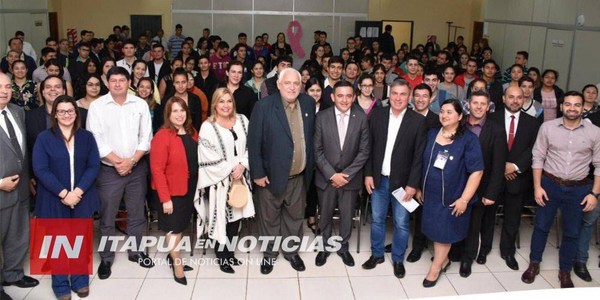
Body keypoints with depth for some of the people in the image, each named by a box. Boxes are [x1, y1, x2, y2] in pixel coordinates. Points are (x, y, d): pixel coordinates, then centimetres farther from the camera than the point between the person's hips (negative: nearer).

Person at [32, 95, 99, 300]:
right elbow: (40, 169, -9)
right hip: (54, 199, -2)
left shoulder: (87, 137, 4)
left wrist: (77, 191, -14)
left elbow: (94, 166, -2)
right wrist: (63, 193, -17)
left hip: (82, 198, 2)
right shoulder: (44, 138, -2)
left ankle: (80, 281, 25)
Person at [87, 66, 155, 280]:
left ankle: (136, 251, 30)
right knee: (107, 216, 6)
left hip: (137, 167, 2)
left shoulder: (140, 104, 2)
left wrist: (131, 160, -11)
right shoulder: (97, 106, -4)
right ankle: (106, 258, 20)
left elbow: (146, 137, 0)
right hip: (108, 169, -2)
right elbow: (95, 139, -9)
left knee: (136, 214, 14)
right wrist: (116, 161, -14)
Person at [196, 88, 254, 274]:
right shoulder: (208, 127, -9)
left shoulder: (242, 121, 6)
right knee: (220, 218, 4)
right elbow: (209, 158, -13)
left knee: (236, 216, 12)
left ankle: (229, 252, 30)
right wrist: (230, 170, -13)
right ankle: (222, 257, 20)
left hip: (239, 178, 5)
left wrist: (242, 166, -10)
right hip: (218, 180, -4)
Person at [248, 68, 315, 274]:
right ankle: (269, 253, 34)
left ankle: (291, 251, 39)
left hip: (298, 176, 4)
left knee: (295, 216, 19)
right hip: (271, 175, -4)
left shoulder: (308, 103, -1)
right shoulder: (264, 106, -15)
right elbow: (254, 142, -13)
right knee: (270, 217, 14)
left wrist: (310, 166, 9)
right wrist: (258, 173, -13)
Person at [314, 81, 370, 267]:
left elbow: (364, 151, -5)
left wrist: (347, 174, -12)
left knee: (347, 215, 13)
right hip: (326, 177, 0)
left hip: (350, 177, 0)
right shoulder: (322, 117, -8)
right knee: (325, 215, 13)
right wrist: (332, 175, -12)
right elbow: (317, 150, -6)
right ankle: (324, 246, 35)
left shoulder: (361, 118, -7)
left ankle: (343, 247, 35)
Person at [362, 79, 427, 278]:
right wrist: (368, 174, -2)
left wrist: (412, 184, -11)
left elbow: (419, 156, -8)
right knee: (377, 219, 14)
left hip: (402, 181, -2)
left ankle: (398, 259, 27)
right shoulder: (376, 115, -1)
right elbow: (369, 148, 3)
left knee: (401, 223, 8)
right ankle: (377, 254, 32)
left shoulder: (418, 121, -8)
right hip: (379, 179, 2)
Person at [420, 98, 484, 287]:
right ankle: (443, 260, 38)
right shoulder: (431, 134, 1)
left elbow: (476, 171, -16)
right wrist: (420, 188, 9)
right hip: (430, 194, 4)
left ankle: (436, 266, 28)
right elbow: (423, 164, 9)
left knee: (444, 231, 11)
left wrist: (464, 199, -19)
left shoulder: (469, 139, -13)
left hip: (452, 197, -4)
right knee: (435, 229, 16)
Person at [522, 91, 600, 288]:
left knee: (572, 232, 12)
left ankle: (565, 272, 30)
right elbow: (538, 158, -3)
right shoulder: (547, 127, -7)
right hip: (549, 184, 0)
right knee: (541, 226, 10)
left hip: (578, 189, 1)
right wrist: (537, 186, -7)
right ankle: (534, 264, 29)